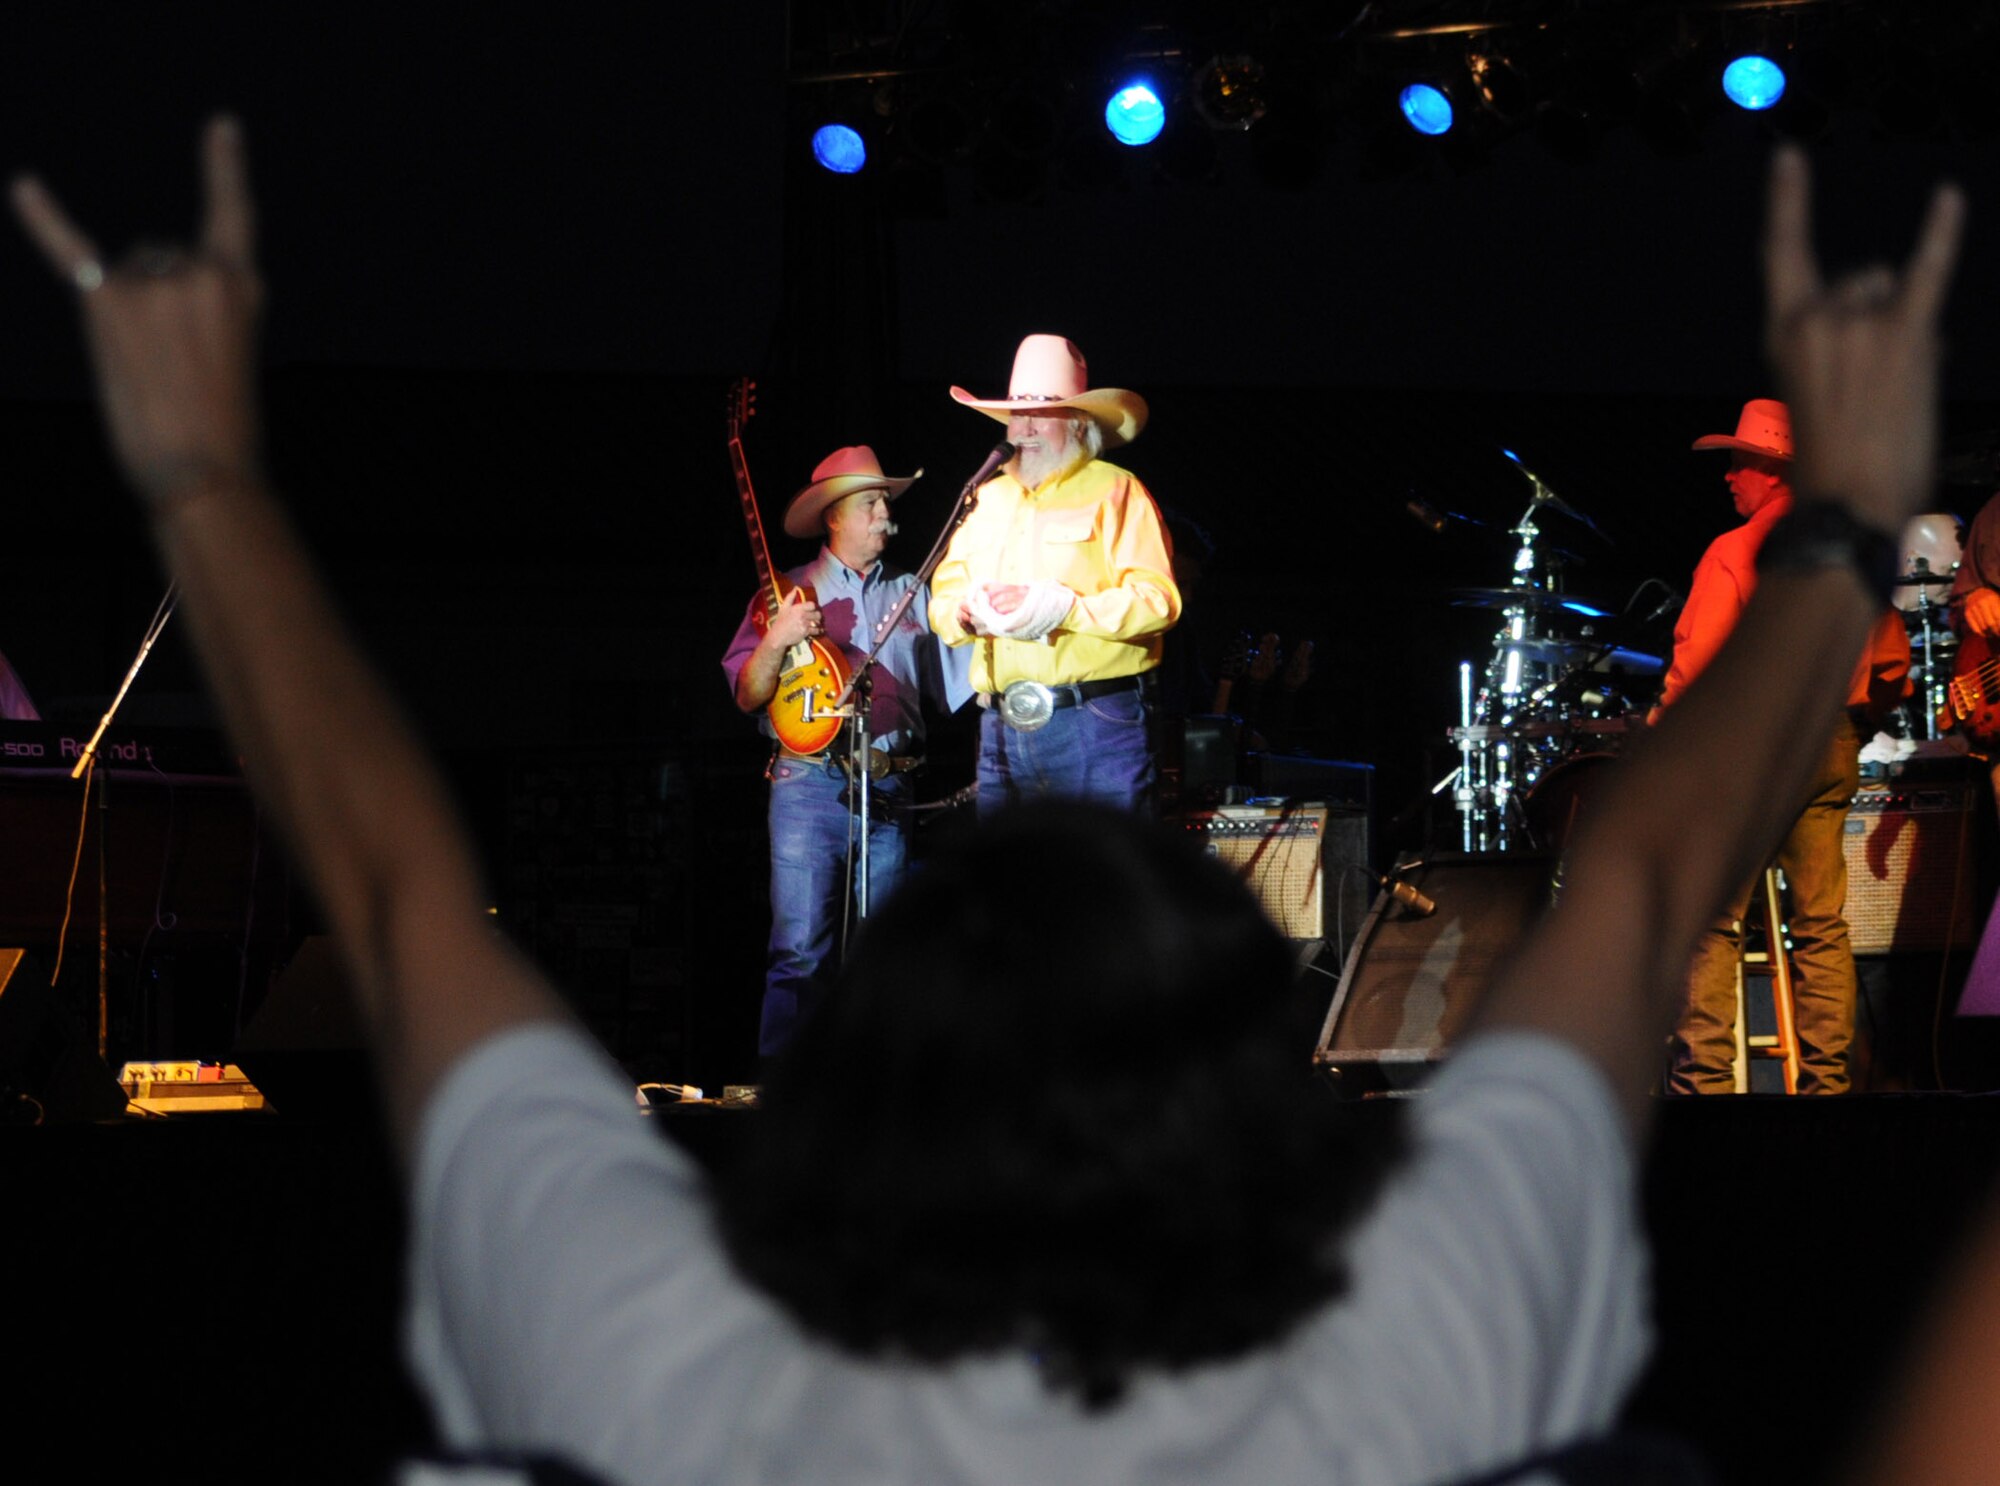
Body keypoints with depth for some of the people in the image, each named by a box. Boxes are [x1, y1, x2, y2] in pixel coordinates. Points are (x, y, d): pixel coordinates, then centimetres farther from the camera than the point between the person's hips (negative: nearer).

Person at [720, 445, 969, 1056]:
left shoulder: (911, 595, 18)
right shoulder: (790, 593, 10)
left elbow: (955, 681, 14)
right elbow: (747, 696, 4)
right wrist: (775, 642, -13)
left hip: (888, 794, 3)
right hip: (809, 785, -3)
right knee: (801, 952, -11)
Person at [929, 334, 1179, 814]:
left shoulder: (1114, 492, 2)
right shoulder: (989, 499, 22)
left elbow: (1157, 601, -10)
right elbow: (943, 598, 21)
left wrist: (1055, 607, -17)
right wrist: (967, 614, -4)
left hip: (1097, 726, -6)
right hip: (1003, 727, 6)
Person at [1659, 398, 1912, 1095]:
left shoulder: (1735, 551, -9)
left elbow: (1697, 662, -15)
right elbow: (1894, 665, 13)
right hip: (1831, 754, 6)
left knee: (1713, 922, -3)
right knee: (1821, 926, 7)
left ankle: (1704, 1077, -8)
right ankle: (1827, 1079, 5)